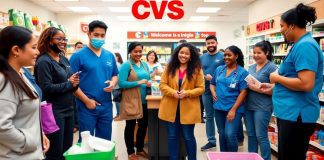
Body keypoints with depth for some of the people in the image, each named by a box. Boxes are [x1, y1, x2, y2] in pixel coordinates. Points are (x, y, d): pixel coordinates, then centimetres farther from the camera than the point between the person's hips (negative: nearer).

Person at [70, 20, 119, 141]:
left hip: (106, 106, 5)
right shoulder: (78, 56, -7)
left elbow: (115, 75, 17)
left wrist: (113, 83, -6)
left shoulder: (110, 56, 9)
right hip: (87, 106, -5)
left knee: (105, 141, 17)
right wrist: (86, 100, -15)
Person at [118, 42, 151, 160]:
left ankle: (140, 149, 36)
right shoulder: (126, 65, -11)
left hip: (143, 100, 7)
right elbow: (121, 83, -20)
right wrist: (138, 83, -27)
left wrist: (149, 83, -6)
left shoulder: (145, 65, 9)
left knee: (143, 125, 16)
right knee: (130, 126, 8)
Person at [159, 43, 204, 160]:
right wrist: (173, 92, -17)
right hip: (171, 108, 2)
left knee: (188, 136, 9)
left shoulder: (197, 69, -2)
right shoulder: (170, 67, 4)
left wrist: (187, 93, -19)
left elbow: (201, 88, -3)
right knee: (172, 136, 12)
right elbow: (162, 84, 2)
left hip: (188, 109, -2)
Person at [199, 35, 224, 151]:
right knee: (209, 116, 11)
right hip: (206, 91, 4)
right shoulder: (202, 57, 10)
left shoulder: (223, 56, -3)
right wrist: (205, 77, -11)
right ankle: (211, 141, 22)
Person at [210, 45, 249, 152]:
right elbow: (212, 83, 20)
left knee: (230, 134, -10)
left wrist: (233, 109, -16)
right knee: (222, 134, 14)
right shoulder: (219, 69, 8)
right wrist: (213, 93, -3)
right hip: (219, 107, 5)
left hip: (234, 108, -5)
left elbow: (243, 92, -11)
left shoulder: (242, 72, -6)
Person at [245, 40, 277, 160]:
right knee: (251, 135, 15)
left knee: (261, 136, 1)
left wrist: (257, 89, -21)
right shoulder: (251, 67, 12)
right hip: (248, 106, 7)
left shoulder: (271, 67, -9)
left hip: (262, 107, -7)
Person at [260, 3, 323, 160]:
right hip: (290, 112, 10)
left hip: (296, 114, -10)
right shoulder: (300, 45, 14)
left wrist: (277, 78, -14)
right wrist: (273, 87, 19)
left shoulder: (305, 45, -18)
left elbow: (306, 84, -27)